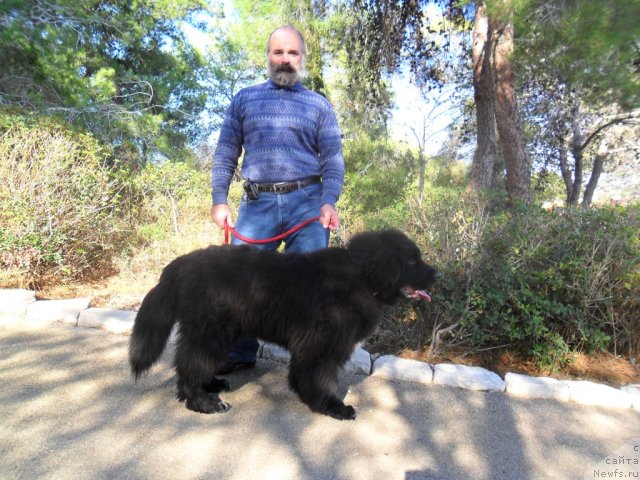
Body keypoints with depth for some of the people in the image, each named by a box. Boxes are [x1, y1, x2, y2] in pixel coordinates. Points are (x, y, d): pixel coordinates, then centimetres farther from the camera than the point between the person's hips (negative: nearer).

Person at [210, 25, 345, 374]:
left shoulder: (319, 105, 12)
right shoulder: (244, 99, 14)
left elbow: (333, 158, 5)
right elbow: (226, 153, 12)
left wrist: (329, 202, -12)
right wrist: (219, 200, 1)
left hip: (307, 201, -1)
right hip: (257, 202, 1)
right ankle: (241, 353, 21)